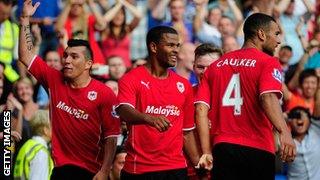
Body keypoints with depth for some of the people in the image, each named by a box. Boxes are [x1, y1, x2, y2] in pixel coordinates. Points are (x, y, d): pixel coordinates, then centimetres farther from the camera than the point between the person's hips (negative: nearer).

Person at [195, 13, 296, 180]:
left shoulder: (215, 66, 15)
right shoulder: (268, 63, 0)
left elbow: (201, 110, 7)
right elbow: (268, 98, -20)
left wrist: (207, 152, 7)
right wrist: (284, 132, -33)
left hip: (222, 148, 4)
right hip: (258, 150, -4)